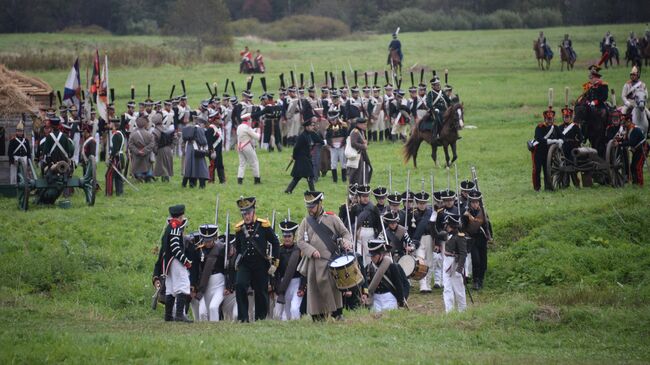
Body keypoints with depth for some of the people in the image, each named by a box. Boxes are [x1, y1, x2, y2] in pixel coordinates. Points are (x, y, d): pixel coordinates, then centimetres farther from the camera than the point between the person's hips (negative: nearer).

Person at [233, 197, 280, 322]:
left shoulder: (264, 225, -4)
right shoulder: (239, 228, 4)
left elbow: (275, 243, 2)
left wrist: (274, 262, -1)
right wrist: (238, 261, 14)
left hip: (261, 265, -1)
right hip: (244, 265, 1)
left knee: (261, 293, 4)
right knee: (240, 286, -20)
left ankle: (260, 319, 16)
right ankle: (243, 318, -17)